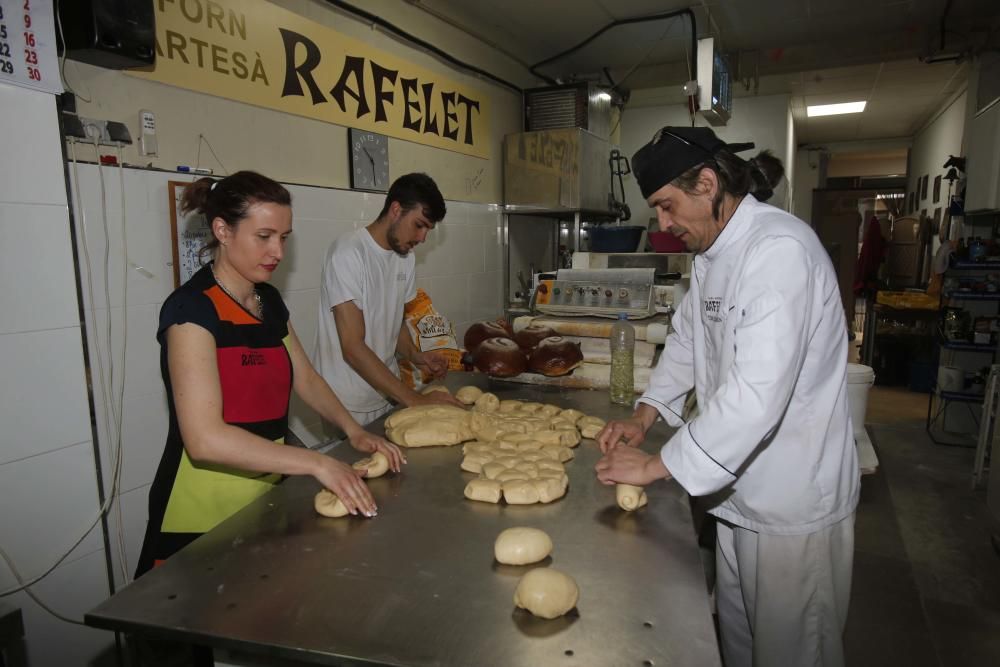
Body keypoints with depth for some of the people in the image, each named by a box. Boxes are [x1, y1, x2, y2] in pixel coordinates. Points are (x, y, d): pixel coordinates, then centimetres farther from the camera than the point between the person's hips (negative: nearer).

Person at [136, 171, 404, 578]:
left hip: (264, 501, 7)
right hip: (202, 517, -7)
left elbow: (304, 377, 14)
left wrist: (353, 430, -1)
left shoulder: (269, 301, 5)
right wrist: (315, 462, -28)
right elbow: (205, 438, -27)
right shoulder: (192, 309, -19)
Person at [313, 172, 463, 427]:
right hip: (349, 407, -7)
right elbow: (353, 348, -24)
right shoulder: (348, 253, -19)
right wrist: (415, 399, -25)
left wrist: (415, 355, -4)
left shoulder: (406, 257, 5)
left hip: (389, 395, 7)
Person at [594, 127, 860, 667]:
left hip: (795, 503, -8)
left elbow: (757, 394, -33)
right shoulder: (713, 252, 6)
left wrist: (655, 466, -25)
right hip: (741, 490, 9)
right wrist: (644, 415, 2)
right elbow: (687, 338, 16)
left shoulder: (780, 250, -25)